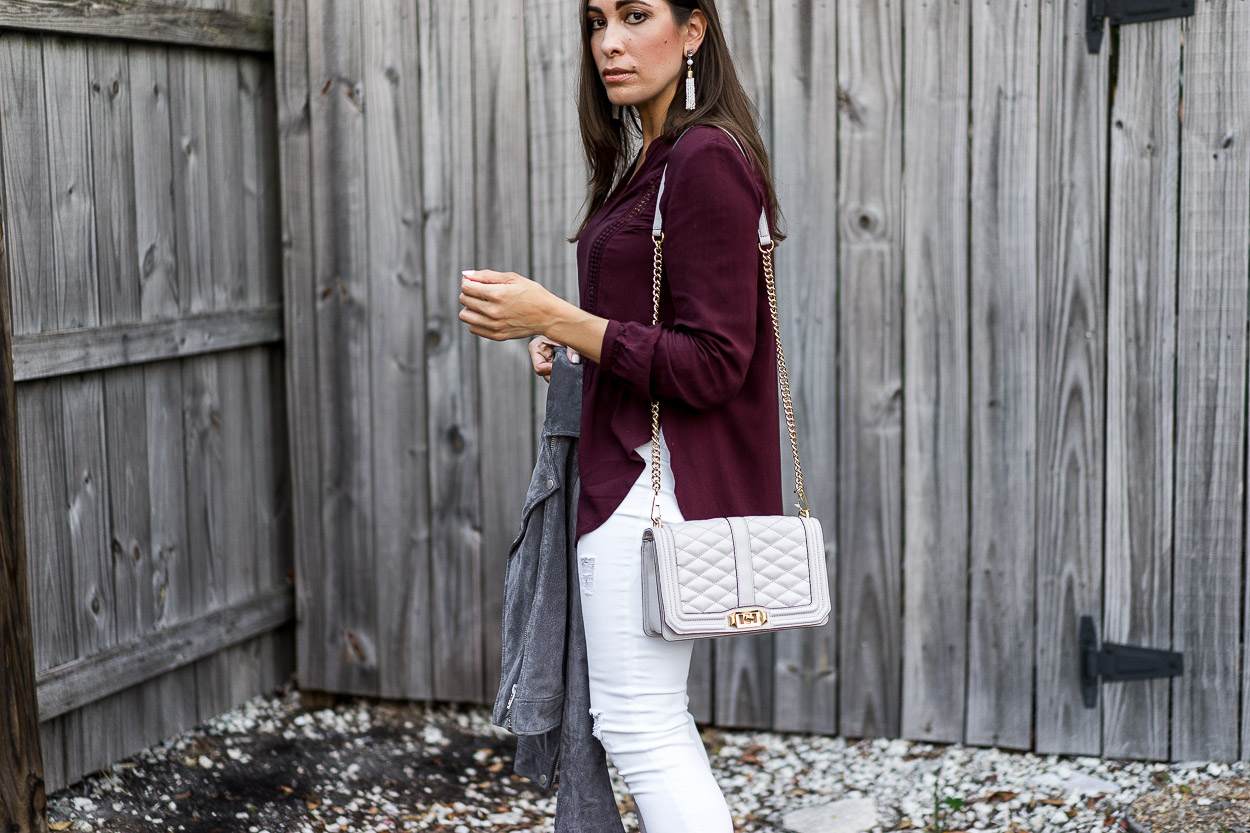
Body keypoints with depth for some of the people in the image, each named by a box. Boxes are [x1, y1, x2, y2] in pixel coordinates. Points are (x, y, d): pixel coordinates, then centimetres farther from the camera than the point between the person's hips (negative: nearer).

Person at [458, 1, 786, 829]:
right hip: (633, 468, 10)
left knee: (637, 722, -5)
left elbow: (711, 364, -20)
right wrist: (576, 344, 7)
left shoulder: (706, 159, -16)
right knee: (655, 719, 19)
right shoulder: (649, 160, 15)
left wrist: (555, 318, -22)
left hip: (659, 480, -10)